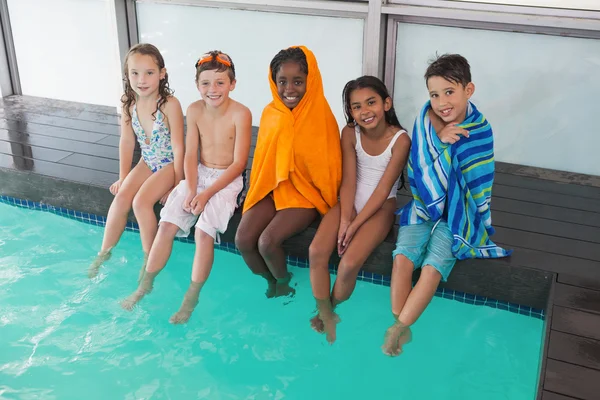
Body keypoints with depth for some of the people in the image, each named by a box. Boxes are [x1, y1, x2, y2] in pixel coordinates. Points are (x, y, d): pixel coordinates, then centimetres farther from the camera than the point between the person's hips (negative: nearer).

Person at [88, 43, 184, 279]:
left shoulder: (170, 104, -22)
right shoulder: (128, 103, -5)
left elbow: (178, 147, -19)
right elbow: (126, 142, 3)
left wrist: (176, 184, -16)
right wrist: (123, 177, 3)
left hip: (169, 163, -5)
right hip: (147, 162, 5)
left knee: (141, 201, -23)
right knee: (121, 198, -14)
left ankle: (149, 258, -4)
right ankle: (104, 254, 3)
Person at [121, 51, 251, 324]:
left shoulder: (240, 114, -16)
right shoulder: (194, 110, -2)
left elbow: (239, 163, -16)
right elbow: (190, 155, 0)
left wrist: (207, 194, -19)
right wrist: (190, 190, -15)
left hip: (227, 179, -4)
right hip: (198, 175, 5)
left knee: (204, 230, -25)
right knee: (167, 225, -10)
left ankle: (192, 297, -7)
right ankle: (145, 285, 9)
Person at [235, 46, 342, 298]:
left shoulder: (321, 117, -14)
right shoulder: (270, 113, 0)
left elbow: (329, 167, -6)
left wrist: (327, 204, -6)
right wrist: (258, 190, 9)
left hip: (306, 193, -4)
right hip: (271, 188, 5)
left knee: (267, 241, -24)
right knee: (243, 239, -15)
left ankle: (284, 283, 10)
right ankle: (270, 280, 15)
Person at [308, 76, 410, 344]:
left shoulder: (400, 140, -16)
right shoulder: (350, 133, -6)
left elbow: (383, 190, -16)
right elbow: (348, 180, -7)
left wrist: (354, 225, -19)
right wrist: (344, 219, -19)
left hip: (380, 207, -3)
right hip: (350, 202, 4)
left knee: (349, 263, -24)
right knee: (316, 251, -20)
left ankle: (331, 310, 7)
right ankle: (325, 315, 0)